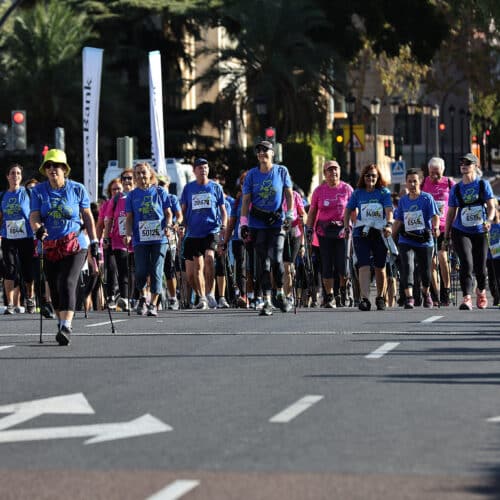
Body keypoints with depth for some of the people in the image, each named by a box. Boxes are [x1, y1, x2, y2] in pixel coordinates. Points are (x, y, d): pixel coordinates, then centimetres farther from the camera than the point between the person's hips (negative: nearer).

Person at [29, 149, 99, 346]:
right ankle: (61, 323, 26)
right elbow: (34, 217, -4)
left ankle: (66, 327, -26)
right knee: (54, 288, 7)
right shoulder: (39, 190, 3)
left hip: (75, 245, -3)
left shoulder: (77, 189, 1)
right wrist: (38, 228, -27)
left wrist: (94, 242, 5)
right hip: (50, 247, 3)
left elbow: (88, 217, 8)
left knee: (67, 283, -18)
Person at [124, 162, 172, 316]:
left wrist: (167, 226, -10)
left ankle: (153, 304, 2)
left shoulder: (160, 192, 6)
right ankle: (143, 298, 19)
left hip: (159, 238, -1)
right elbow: (129, 218, 9)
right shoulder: (132, 195, 9)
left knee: (156, 271, -4)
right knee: (141, 272, -7)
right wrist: (128, 234, -7)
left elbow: (168, 213, 8)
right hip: (140, 239, 1)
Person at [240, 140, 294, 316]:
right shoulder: (252, 174, 4)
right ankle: (267, 301, 3)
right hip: (257, 223, 1)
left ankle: (280, 293, 9)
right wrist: (243, 222, -3)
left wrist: (290, 214, -4)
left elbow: (289, 194, 8)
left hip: (277, 221, -1)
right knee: (263, 262, -1)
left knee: (276, 259, -13)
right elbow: (246, 200, 4)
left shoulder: (281, 171, 3)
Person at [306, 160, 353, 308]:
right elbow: (312, 211, 11)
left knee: (343, 264, -6)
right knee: (326, 265, 0)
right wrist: (309, 229, 3)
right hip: (324, 231, 1)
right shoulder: (319, 190, 5)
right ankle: (329, 297, 6)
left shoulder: (346, 189, 2)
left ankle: (344, 289, 19)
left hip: (343, 230, -1)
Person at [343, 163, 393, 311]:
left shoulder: (384, 192, 3)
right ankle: (365, 299, -21)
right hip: (361, 233, 0)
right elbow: (348, 210, 14)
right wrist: (346, 226, 1)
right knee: (364, 266, -13)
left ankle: (380, 297, 25)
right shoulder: (358, 193, 9)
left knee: (380, 268, 8)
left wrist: (389, 225, -26)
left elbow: (389, 210, -9)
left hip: (380, 232, 0)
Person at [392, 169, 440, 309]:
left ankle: (426, 293, 38)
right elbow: (398, 221, 16)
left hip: (425, 241, -1)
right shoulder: (403, 200, 7)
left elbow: (435, 216, -13)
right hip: (406, 241, 2)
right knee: (407, 266, -20)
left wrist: (435, 227, -33)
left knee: (425, 271, 9)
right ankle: (409, 298, -24)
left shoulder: (427, 198, -4)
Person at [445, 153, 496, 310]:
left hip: (480, 232, 0)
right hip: (461, 232, 0)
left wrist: (489, 221, -23)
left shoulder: (483, 184, 0)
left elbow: (491, 206, -4)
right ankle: (467, 299, -20)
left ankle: (481, 291, 38)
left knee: (480, 266, 7)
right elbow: (451, 213, 10)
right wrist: (447, 235, 7)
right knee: (466, 263, -17)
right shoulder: (456, 188, 5)